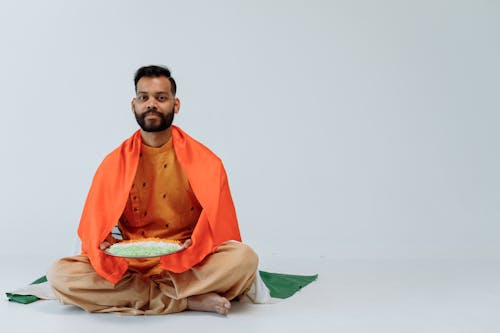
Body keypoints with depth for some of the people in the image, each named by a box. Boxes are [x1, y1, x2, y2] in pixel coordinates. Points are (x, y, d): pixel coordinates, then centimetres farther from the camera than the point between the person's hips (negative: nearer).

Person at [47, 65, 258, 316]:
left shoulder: (203, 161, 0)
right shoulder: (114, 163, 4)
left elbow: (218, 224, -2)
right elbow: (95, 228, 4)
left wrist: (197, 245, -24)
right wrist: (103, 248, -19)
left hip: (188, 265, -2)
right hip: (128, 265, 2)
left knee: (244, 258, -30)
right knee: (59, 274, -24)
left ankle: (129, 295, -21)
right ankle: (189, 300, -23)